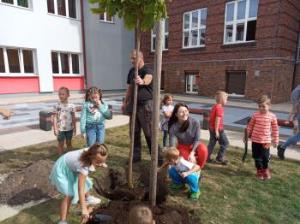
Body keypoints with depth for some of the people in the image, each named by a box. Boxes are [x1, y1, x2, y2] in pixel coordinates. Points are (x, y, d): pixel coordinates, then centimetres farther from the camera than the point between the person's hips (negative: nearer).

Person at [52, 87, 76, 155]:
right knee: (61, 144, 10)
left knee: (69, 143, 15)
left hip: (69, 128, 1)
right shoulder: (57, 106, -7)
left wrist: (74, 128, 4)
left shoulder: (71, 106, -3)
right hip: (60, 129, -1)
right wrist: (55, 128, -9)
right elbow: (55, 118, -5)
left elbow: (73, 117, 3)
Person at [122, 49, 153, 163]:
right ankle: (136, 155, 25)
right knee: (134, 132, 12)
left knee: (149, 133, -2)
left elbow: (147, 80, -37)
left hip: (145, 105, -7)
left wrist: (142, 81, -60)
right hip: (133, 104, 7)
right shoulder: (131, 71, 10)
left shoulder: (147, 70, -13)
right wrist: (125, 102, 18)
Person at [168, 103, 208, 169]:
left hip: (194, 146, 0)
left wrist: (192, 153, -26)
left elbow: (197, 140, -15)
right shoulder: (173, 127, -22)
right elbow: (172, 145, -23)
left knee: (203, 149, -32)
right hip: (182, 147, 0)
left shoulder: (195, 123, -22)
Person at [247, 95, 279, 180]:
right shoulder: (255, 115, -7)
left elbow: (275, 129, 1)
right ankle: (259, 170, 33)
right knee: (257, 157, 11)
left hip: (266, 141, -1)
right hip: (255, 140, 1)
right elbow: (250, 126, 3)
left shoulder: (272, 116, -7)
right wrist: (248, 135, 7)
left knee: (265, 157, 5)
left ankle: (265, 170, 33)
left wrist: (276, 140, 3)